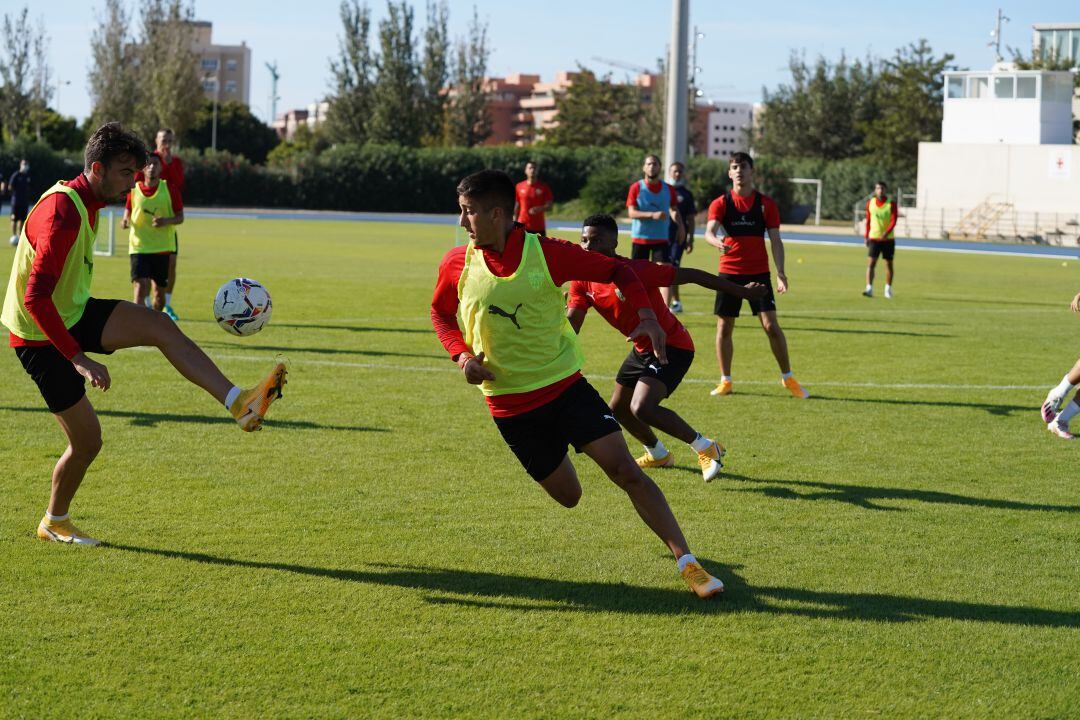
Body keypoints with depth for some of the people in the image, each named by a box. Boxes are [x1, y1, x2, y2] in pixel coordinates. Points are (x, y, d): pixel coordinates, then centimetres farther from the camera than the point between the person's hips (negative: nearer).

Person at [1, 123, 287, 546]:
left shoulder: (86, 203, 6)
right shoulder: (62, 214, -27)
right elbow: (36, 297, -32)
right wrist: (77, 358, -33)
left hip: (73, 314, 9)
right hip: (42, 338, -9)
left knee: (159, 327, -11)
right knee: (87, 440, -2)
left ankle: (237, 402, -19)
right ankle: (54, 523, 21)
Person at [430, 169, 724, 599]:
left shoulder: (546, 253, -12)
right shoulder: (457, 264, -5)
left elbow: (614, 270, -2)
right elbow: (440, 313, 13)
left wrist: (645, 314, -19)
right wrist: (462, 355, -5)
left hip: (565, 385, -2)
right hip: (510, 404, 2)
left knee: (626, 471, -13)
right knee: (567, 496, 8)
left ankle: (687, 563, -12)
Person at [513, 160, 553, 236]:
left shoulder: (544, 187, 2)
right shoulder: (519, 187, 6)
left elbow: (549, 206, -2)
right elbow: (516, 206, 10)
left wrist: (539, 209, -23)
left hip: (539, 227, -1)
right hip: (523, 226, 1)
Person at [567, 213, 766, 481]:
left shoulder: (635, 270, -26)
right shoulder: (583, 282, -5)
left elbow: (689, 275, -20)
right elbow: (570, 326, -9)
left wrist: (741, 291, -17)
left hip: (672, 347, -8)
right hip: (643, 349, 8)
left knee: (642, 408, -26)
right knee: (617, 409, 18)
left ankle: (706, 448, -9)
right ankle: (659, 454, 43)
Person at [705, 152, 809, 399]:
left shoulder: (766, 204, 3)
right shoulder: (721, 203, 1)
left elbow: (775, 240, 2)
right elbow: (709, 231, -16)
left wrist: (780, 272, -11)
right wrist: (717, 242, -40)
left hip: (759, 273, 0)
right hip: (729, 272, 1)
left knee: (771, 326, -8)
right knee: (724, 328, 2)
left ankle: (788, 378, 5)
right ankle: (725, 381, 15)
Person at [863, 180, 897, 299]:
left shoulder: (891, 204, -5)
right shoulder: (870, 203, 3)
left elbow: (893, 221, -15)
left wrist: (886, 233, -30)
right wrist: (866, 237, 9)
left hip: (888, 239, -1)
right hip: (874, 238, 1)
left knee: (889, 263, 8)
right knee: (871, 263, -11)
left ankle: (888, 289, 20)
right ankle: (869, 289, -17)